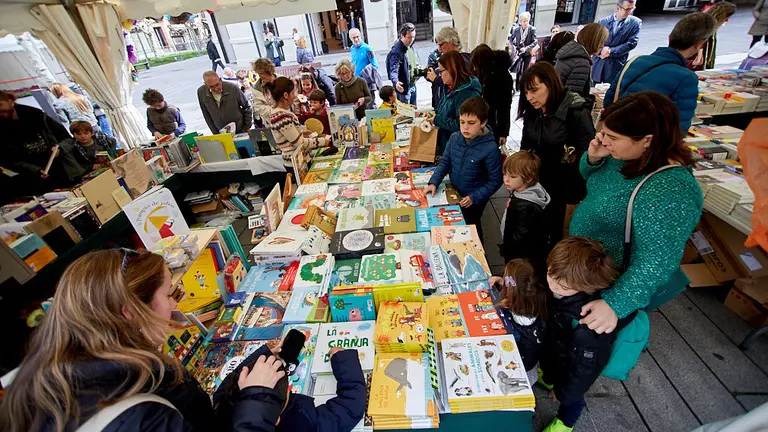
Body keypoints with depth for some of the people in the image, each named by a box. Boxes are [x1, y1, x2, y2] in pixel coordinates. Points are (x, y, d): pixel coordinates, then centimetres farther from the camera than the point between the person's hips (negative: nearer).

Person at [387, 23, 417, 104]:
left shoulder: (409, 47, 7)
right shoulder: (396, 50, -22)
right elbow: (394, 69, -35)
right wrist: (395, 82, -52)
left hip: (412, 86, 9)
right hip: (403, 87, -9)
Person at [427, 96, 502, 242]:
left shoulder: (491, 149, -27)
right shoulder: (455, 138, -11)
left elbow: (495, 181, -19)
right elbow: (445, 162, 1)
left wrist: (474, 198, -24)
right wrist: (434, 182, -11)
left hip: (474, 200, -4)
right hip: (453, 192, 5)